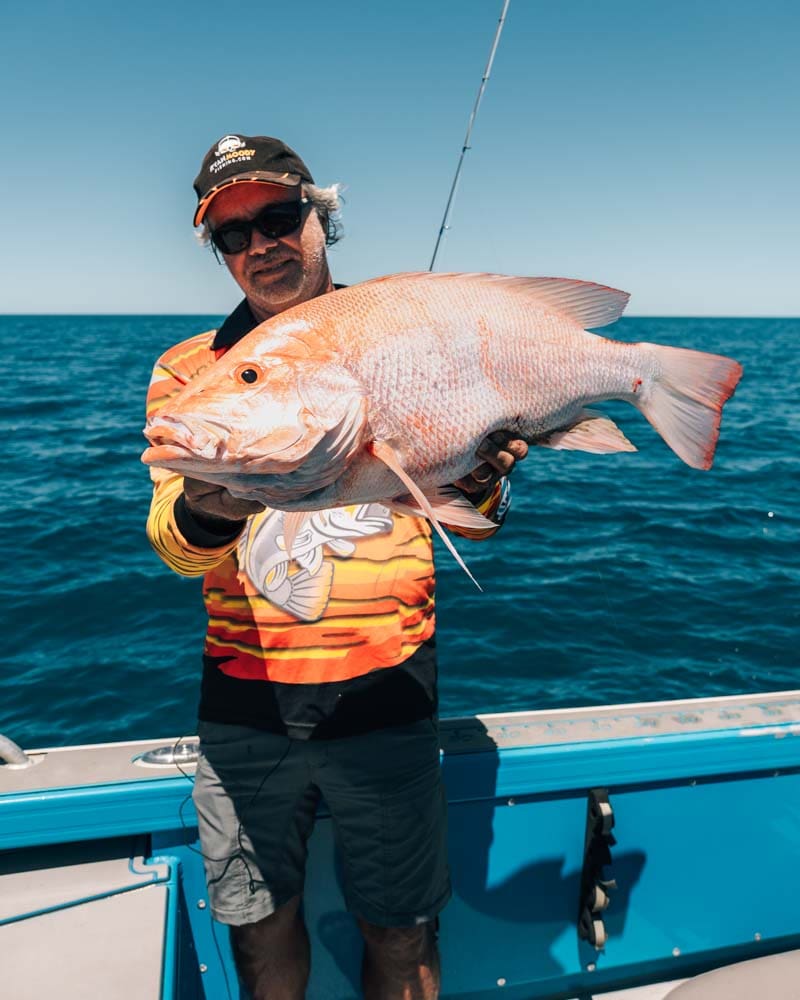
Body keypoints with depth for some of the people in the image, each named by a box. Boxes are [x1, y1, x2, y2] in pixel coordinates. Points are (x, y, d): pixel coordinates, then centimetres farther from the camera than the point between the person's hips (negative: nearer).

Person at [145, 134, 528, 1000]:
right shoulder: (188, 370, 4)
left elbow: (467, 520, 2)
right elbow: (173, 543, -8)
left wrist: (480, 486, -22)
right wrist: (205, 512, -31)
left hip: (383, 687, -1)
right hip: (243, 695, 2)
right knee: (261, 926, 18)